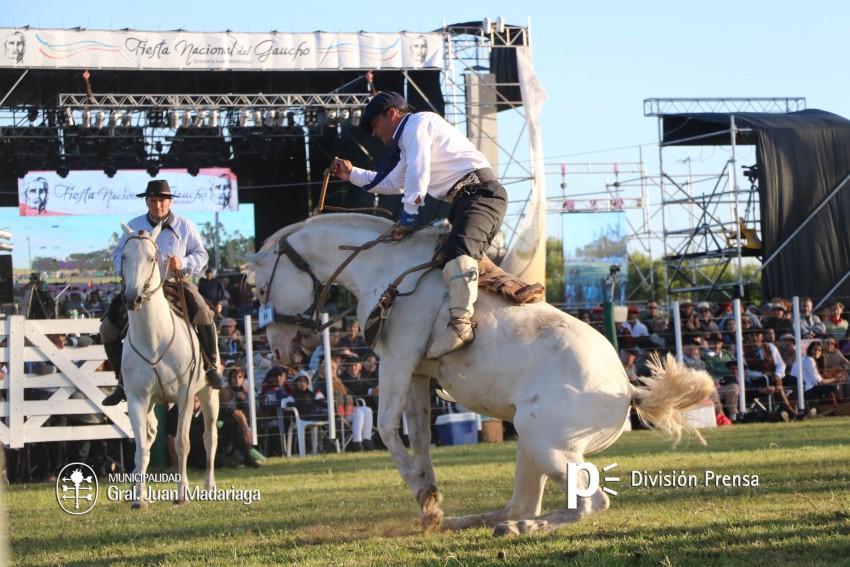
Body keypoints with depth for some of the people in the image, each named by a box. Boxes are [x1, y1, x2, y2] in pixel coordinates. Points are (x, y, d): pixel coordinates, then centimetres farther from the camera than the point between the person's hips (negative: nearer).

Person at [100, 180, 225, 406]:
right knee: (108, 327, -11)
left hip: (175, 283, -2)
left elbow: (201, 255, 5)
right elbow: (118, 253, 13)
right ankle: (123, 380, 3)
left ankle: (212, 367, -12)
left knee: (203, 315, -31)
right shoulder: (134, 226, 4)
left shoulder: (184, 226, 1)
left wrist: (183, 263, -16)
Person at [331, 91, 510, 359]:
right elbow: (393, 184, 43)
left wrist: (409, 214, -10)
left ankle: (461, 322, -49)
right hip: (463, 201, 12)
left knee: (458, 247, -32)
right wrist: (352, 174, 40)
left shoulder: (417, 123, 0)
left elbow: (418, 172, -11)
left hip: (481, 192, -12)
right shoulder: (407, 142, 32)